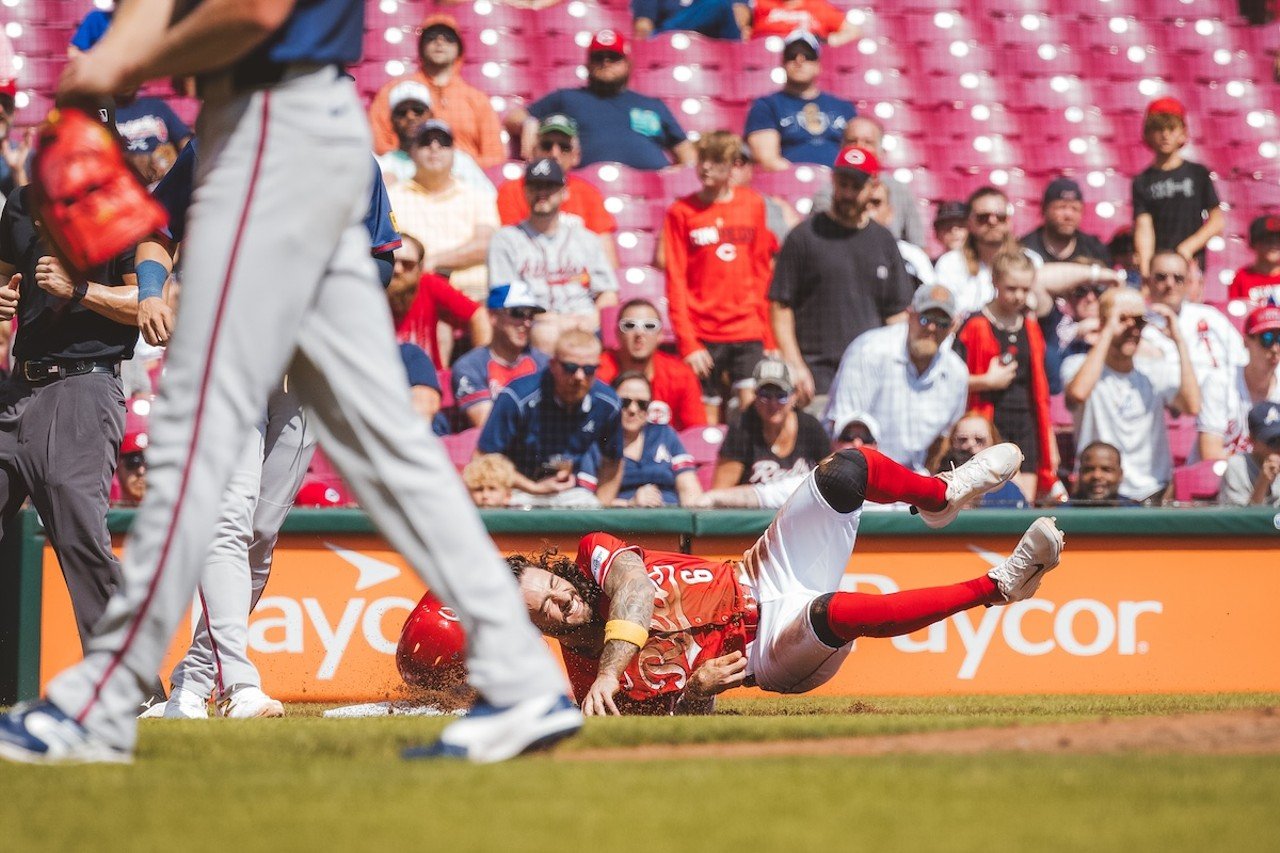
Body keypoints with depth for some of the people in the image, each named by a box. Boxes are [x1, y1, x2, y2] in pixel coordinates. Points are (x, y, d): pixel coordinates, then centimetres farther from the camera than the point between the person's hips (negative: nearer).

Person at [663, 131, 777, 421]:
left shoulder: (753, 205, 8)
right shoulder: (682, 212, 2)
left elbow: (762, 273, 12)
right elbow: (675, 282, 0)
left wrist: (769, 338, 8)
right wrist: (687, 342, -8)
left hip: (748, 332, 1)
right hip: (702, 336, -1)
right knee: (706, 419, -2)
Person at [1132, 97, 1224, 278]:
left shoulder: (1198, 174, 9)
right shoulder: (1143, 181, 9)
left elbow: (1218, 221, 7)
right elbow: (1143, 228, -1)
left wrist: (1189, 246, -7)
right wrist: (1145, 271, -17)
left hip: (1191, 263, -1)